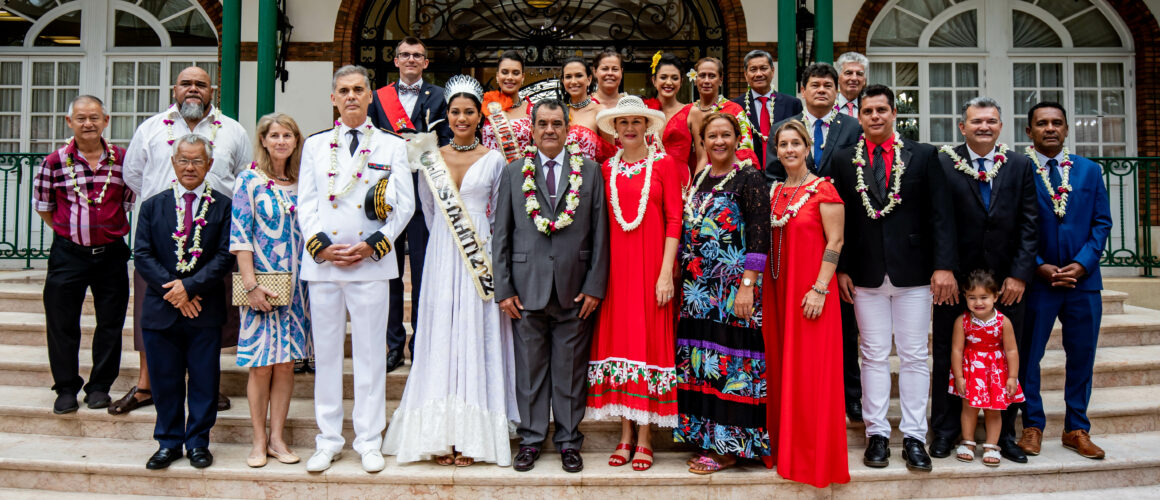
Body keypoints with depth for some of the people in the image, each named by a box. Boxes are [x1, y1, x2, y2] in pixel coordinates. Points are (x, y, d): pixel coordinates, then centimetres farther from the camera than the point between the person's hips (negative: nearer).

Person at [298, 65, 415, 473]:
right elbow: (305, 203, 9)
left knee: (370, 352, 2)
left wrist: (372, 245, -9)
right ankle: (328, 440, 17)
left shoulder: (393, 145, 7)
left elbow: (405, 205, 2)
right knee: (326, 351, 6)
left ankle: (369, 441, 12)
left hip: (372, 262, -2)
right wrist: (321, 244, -6)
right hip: (321, 261, 2)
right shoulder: (315, 145, 14)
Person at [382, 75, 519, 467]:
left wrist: (490, 253, 1)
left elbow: (499, 215, 7)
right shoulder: (430, 156, 8)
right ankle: (441, 436, 8)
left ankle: (470, 437, 5)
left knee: (476, 337, -1)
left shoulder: (494, 160, 4)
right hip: (442, 258, 2)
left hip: (480, 259, -2)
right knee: (441, 338, 1)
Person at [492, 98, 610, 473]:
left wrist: (595, 287, -3)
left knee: (571, 369, 7)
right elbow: (501, 235, 5)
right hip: (527, 287, 1)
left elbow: (600, 234, 3)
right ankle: (531, 438, 23)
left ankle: (569, 440, 21)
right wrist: (503, 289, -1)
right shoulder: (513, 173, 7)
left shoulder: (589, 171, 6)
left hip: (574, 288, 0)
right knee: (530, 368, 9)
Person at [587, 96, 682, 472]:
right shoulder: (607, 168, 11)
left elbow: (674, 219, -3)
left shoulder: (664, 164, 2)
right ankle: (626, 434, 12)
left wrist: (666, 272, -10)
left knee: (649, 339, -1)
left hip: (651, 263, -3)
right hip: (615, 264, 3)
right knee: (619, 338, 3)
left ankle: (644, 437, 6)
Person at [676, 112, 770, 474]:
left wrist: (747, 285, -18)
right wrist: (681, 278, 13)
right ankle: (707, 440, 19)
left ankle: (728, 447, 8)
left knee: (730, 361, -3)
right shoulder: (699, 178, 14)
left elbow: (760, 235, -12)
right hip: (698, 288, 7)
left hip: (733, 289, -7)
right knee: (700, 361, 8)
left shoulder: (749, 177, -6)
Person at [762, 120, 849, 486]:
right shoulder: (774, 191, 11)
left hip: (810, 291, -6)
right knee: (780, 367, 10)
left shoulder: (823, 189, -5)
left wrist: (820, 289, -17)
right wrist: (761, 286, 5)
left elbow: (835, 242, -10)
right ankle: (783, 446, 21)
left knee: (811, 371, -1)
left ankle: (814, 453, 11)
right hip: (777, 290, 6)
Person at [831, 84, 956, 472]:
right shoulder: (843, 160, 6)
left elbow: (941, 215, 0)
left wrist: (943, 266, -9)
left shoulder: (924, 156, 4)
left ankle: (914, 437, 14)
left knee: (914, 356, 5)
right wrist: (840, 268, -3)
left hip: (913, 273, 0)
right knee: (874, 356, 7)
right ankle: (877, 434, 15)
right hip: (866, 275, 1)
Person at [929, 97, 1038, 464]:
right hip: (956, 278, -2)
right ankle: (945, 432, 18)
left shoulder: (1020, 166, 7)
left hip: (1007, 281, 2)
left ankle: (1005, 434, 22)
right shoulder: (943, 164, -1)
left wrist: (1019, 274, -4)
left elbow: (1029, 224, 4)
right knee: (947, 357, 6)